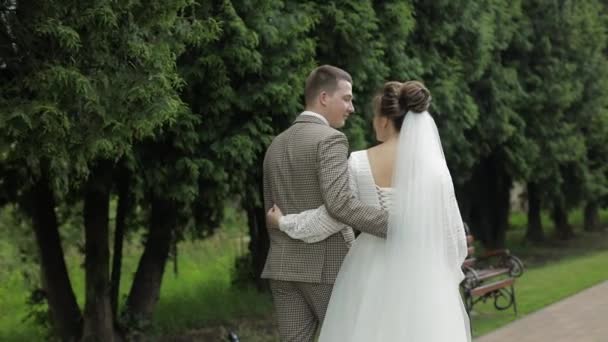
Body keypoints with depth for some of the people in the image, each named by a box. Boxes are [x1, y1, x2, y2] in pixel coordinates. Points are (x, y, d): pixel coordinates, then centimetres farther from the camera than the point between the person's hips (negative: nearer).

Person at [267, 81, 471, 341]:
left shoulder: (359, 164, -5)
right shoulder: (433, 165, -3)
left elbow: (332, 217, 0)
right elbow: (452, 233, -1)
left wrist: (283, 222, 16)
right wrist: (444, 279, 15)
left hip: (371, 277, 0)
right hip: (420, 279, 0)